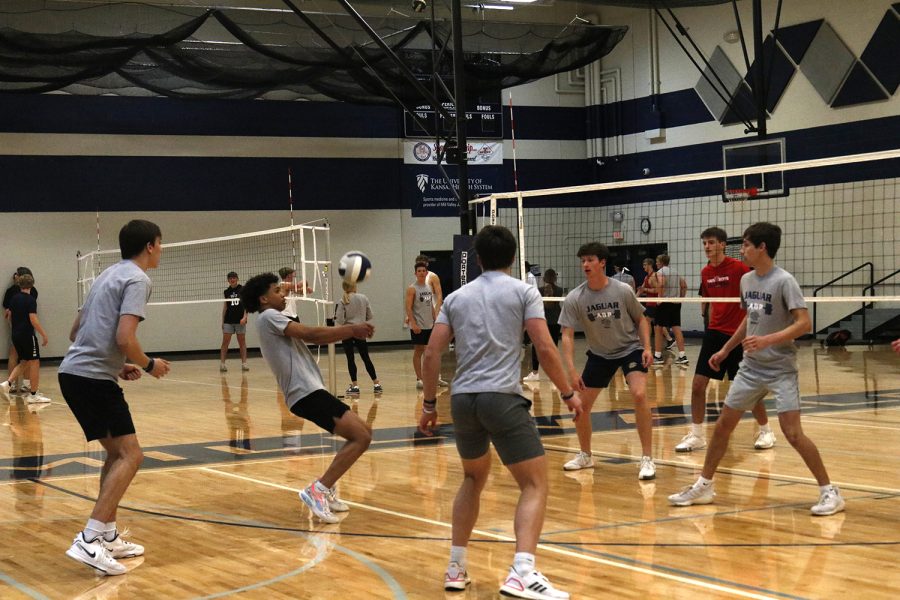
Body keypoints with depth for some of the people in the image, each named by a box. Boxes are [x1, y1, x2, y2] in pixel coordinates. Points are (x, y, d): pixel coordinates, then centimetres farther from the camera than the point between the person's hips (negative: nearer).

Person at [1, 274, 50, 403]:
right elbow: (33, 320, -18)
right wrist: (44, 335, -14)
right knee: (34, 362, 0)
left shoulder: (14, 299, 9)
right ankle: (34, 395, 1)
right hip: (27, 335, -8)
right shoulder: (30, 299, -13)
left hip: (16, 335, 8)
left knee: (24, 362, 18)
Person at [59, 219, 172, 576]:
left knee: (117, 453, 17)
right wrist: (149, 365, -3)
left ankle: (108, 537, 18)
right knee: (130, 454, -10)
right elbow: (125, 338, -21)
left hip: (74, 372, 10)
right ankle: (88, 541, -18)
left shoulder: (109, 275, 20)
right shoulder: (137, 279, -8)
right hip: (94, 378, -10)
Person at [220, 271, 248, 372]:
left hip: (240, 321, -2)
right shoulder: (227, 291, 8)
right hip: (228, 320, 2)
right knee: (225, 342, -3)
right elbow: (225, 306, 14)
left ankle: (244, 363, 8)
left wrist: (245, 317, -17)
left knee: (242, 342, 4)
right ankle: (222, 363, -3)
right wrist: (222, 321, 12)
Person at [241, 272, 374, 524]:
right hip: (306, 393, -10)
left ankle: (327, 488, 15)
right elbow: (310, 333, -14)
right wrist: (351, 329, -8)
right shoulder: (268, 317, -6)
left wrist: (351, 331, 5)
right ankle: (317, 490, -18)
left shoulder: (276, 321, 24)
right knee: (361, 437, -16)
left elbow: (315, 338, 17)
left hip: (309, 391, 10)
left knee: (362, 434, 17)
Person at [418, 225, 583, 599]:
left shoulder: (457, 297, 15)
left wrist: (429, 404, 18)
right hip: (502, 398, -5)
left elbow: (432, 353, 10)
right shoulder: (523, 291, 4)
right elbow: (544, 348, -4)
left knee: (473, 478, 26)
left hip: (462, 399, 5)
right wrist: (568, 394, 6)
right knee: (535, 484, -1)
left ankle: (456, 568, 25)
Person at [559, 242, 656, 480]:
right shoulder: (574, 299, -15)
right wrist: (572, 370, -27)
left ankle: (647, 459, -16)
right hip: (599, 354, 3)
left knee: (639, 395, -25)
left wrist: (647, 347, -14)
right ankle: (585, 455, 26)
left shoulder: (623, 291, -16)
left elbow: (641, 319, -1)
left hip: (630, 349, -3)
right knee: (580, 404, 1)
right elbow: (567, 335, -17)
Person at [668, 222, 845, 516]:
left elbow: (804, 323, -21)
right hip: (750, 367, 7)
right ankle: (703, 486, 22)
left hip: (780, 369, -7)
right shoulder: (746, 280, 6)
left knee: (792, 433, -13)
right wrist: (725, 350, 23)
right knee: (723, 425, 9)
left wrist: (767, 340, -31)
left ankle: (829, 491, 0)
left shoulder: (784, 281, -15)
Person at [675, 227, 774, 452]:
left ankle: (766, 431, 21)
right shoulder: (705, 272, 7)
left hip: (738, 335, -5)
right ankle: (696, 435, 9)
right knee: (698, 384, -1)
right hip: (715, 333, 5)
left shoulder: (738, 267, -11)